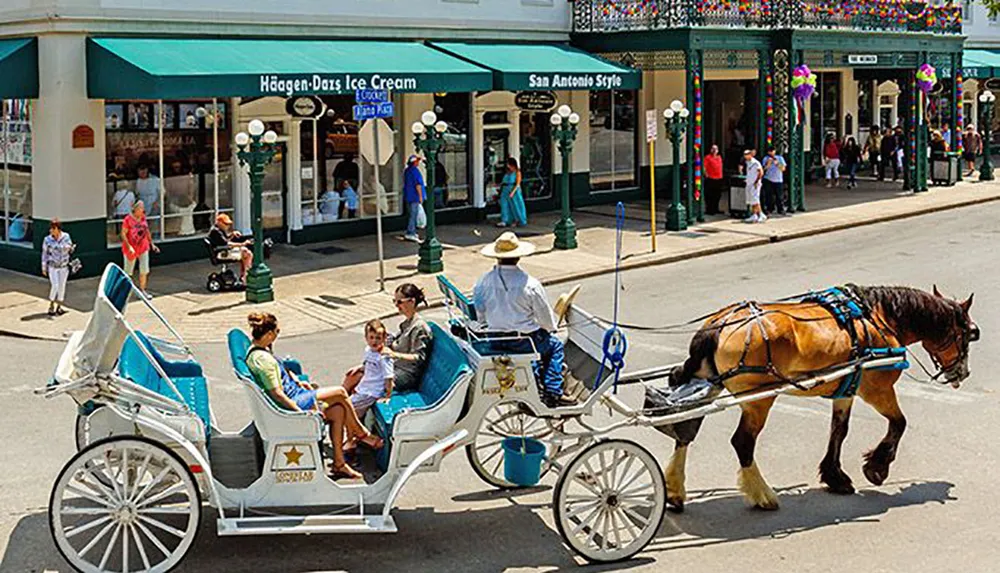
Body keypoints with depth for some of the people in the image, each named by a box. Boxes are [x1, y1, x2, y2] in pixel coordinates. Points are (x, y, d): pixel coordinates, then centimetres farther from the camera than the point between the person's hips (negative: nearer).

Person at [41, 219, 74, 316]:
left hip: (64, 266, 2)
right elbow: (44, 253, -2)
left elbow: (71, 250, -1)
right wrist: (43, 268, -1)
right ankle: (51, 306, 1)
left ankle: (59, 307, 20)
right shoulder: (48, 239, -11)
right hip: (52, 267, -2)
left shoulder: (66, 236, -9)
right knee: (54, 286, -13)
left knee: (62, 286, 7)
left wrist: (70, 248, -26)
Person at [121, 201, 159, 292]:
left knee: (144, 271, 2)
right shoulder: (128, 219, -17)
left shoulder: (143, 218, -1)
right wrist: (129, 247, -25)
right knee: (128, 271, 10)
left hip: (143, 247, 4)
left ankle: (142, 290, 14)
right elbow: (123, 234, -18)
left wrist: (152, 244, 14)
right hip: (131, 249, -4)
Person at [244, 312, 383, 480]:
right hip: (290, 402, -10)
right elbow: (277, 394, -26)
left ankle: (339, 464, 7)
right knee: (340, 393, -5)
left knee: (338, 411, 3)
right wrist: (302, 413, -21)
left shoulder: (256, 351, 5)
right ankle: (361, 433, 18)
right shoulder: (262, 359, -27)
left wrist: (297, 381, 12)